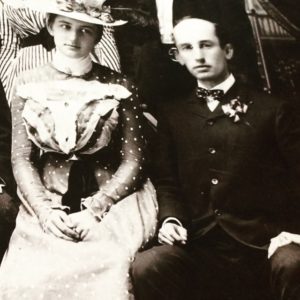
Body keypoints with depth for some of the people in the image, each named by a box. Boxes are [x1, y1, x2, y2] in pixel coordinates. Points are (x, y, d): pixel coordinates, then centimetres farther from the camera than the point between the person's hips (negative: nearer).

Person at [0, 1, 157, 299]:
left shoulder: (119, 86, 1)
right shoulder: (28, 84, 6)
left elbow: (133, 161, -2)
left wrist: (94, 209, -13)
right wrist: (44, 210, -11)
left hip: (111, 201, -1)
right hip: (46, 203, 1)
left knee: (105, 276, -24)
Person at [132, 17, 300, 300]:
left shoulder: (274, 109, 7)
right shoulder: (172, 114, 16)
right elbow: (167, 180, 14)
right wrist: (170, 218, -4)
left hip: (260, 239, -2)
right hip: (199, 242, 2)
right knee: (144, 268, -27)